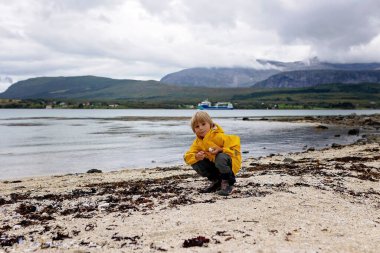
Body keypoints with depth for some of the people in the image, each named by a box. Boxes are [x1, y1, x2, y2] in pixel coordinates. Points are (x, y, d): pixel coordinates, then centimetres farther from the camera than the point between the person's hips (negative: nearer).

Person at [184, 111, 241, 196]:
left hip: (230, 162, -6)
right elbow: (187, 156, -6)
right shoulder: (197, 142, -3)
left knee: (221, 157, -38)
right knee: (195, 163, -10)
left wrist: (221, 150, -33)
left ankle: (227, 183, -12)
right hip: (213, 164, 6)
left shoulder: (218, 136, -22)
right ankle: (216, 181, 7)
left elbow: (235, 142, -25)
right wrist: (196, 157, -28)